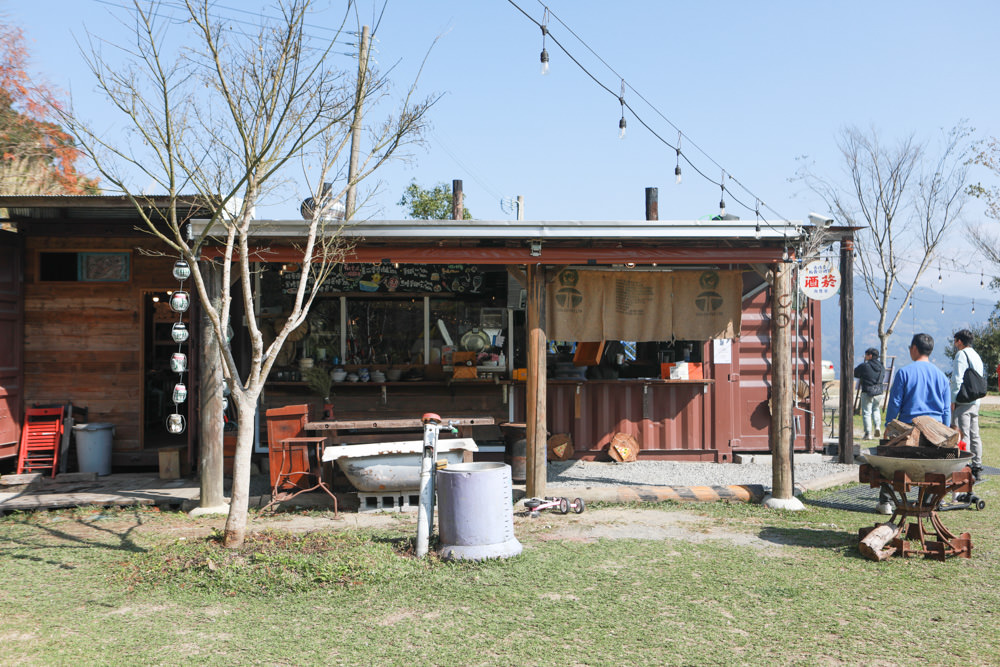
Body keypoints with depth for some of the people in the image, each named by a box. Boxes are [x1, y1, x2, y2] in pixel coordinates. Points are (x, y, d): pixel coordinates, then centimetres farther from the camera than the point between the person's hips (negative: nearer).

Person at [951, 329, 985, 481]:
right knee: (974, 435, 11)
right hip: (975, 402, 9)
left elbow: (957, 380, -16)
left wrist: (953, 400, -14)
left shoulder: (961, 354, -9)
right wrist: (976, 396, 21)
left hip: (963, 401, -9)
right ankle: (977, 468, 14)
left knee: (962, 434, -9)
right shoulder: (977, 356, 19)